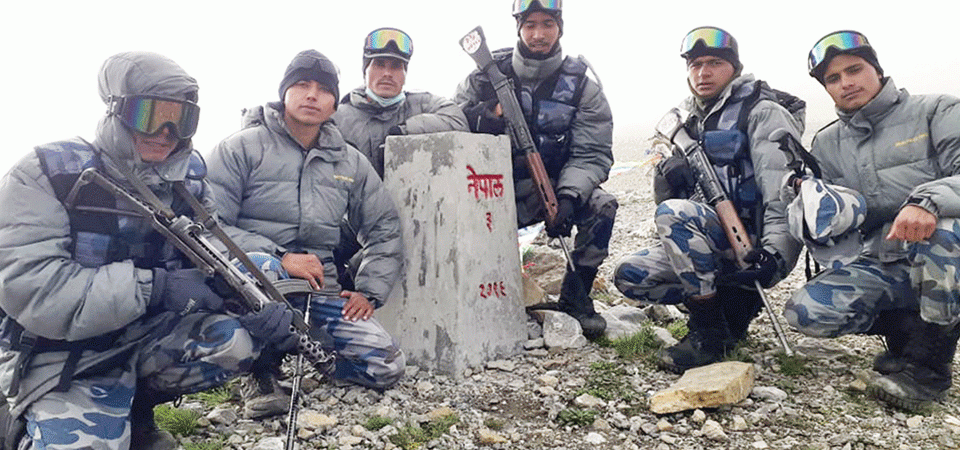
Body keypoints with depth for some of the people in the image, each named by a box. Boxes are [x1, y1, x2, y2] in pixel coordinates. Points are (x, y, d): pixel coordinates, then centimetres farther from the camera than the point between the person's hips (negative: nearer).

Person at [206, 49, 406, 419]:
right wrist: (280, 258, -24)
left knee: (387, 368, -10)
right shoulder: (243, 147, -2)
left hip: (320, 287, 4)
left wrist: (369, 292, 3)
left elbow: (384, 229, 16)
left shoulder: (350, 162, 12)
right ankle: (263, 367, -8)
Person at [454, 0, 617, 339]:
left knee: (601, 207, -26)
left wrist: (568, 198, -27)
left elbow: (592, 154, -9)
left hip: (557, 186, 0)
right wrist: (484, 116, -22)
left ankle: (575, 299, -5)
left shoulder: (581, 84, -3)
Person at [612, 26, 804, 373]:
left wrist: (775, 253, -29)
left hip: (754, 241, -8)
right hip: (706, 245, 8)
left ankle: (710, 333, -20)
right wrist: (668, 178, -5)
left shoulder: (763, 112, -4)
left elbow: (784, 191, -17)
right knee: (628, 275, -4)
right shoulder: (687, 120, 18)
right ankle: (732, 302, 3)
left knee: (673, 213, -32)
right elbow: (665, 195, 18)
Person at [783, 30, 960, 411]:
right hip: (876, 268, 3)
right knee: (807, 312, -22)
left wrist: (928, 201, -35)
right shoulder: (826, 144, 14)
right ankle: (909, 328, 5)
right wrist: (811, 202, -11)